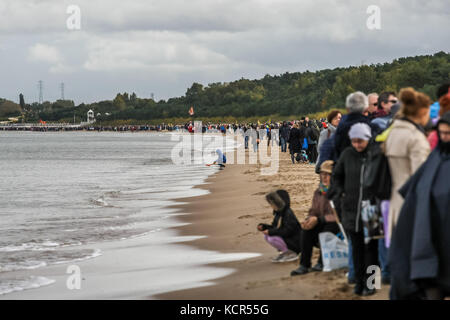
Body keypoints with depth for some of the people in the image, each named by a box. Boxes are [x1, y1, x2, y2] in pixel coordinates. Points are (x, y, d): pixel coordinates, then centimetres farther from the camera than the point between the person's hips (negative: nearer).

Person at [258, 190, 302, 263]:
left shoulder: (288, 214, -22)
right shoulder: (278, 213, 6)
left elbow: (287, 231, -27)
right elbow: (275, 227, 15)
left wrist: (271, 232, -25)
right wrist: (263, 226, -2)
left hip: (294, 243, -9)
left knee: (272, 239, -26)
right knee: (266, 236, 1)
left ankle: (292, 254, -9)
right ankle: (283, 252, 8)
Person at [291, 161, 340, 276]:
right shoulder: (318, 192, 9)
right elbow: (313, 212, 13)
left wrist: (318, 220, -24)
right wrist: (308, 220, -11)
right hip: (323, 224, 6)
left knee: (327, 229, -35)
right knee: (306, 229, -20)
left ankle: (322, 262, -17)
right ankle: (304, 265, -20)